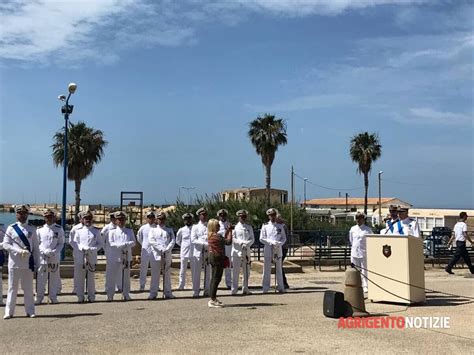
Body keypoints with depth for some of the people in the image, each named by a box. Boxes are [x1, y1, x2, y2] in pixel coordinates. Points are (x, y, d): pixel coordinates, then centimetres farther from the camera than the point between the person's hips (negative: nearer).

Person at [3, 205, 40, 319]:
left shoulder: (32, 229, 7)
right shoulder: (11, 228, 2)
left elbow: (35, 247, 9)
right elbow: (5, 244, -4)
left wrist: (36, 262, 5)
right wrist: (19, 251, -15)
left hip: (28, 263, 1)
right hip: (14, 262, -1)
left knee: (28, 288, 7)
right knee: (12, 288, 5)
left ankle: (30, 311, 13)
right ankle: (9, 312, 12)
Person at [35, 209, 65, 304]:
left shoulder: (59, 229, 5)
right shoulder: (39, 229, 7)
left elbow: (61, 243, 4)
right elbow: (37, 243, 6)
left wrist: (54, 252, -12)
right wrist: (44, 251, -10)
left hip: (55, 257, 0)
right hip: (42, 257, 0)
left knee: (54, 278, 4)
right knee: (41, 278, -1)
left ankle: (53, 297, 14)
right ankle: (39, 298, 9)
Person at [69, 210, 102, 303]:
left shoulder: (96, 230, 9)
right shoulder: (76, 229, 4)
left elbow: (99, 243, 9)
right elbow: (72, 241, 4)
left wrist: (93, 249, -9)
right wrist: (82, 248, -10)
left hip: (92, 257, 1)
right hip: (79, 257, -1)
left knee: (91, 277, 5)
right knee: (79, 278, 0)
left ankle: (91, 296, 14)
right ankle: (80, 297, 11)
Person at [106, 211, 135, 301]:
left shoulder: (130, 231, 11)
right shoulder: (112, 231, 5)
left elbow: (133, 242, 0)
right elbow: (110, 244, -6)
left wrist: (126, 244, -18)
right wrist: (121, 245, -17)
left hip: (126, 257, 2)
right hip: (114, 257, -2)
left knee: (126, 276, 7)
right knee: (111, 276, -1)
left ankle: (126, 295, 15)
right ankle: (110, 295, 8)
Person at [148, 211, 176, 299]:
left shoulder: (169, 230, 15)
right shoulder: (153, 229, 9)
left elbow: (173, 240, 3)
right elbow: (151, 240, -5)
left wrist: (167, 249, -13)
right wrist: (161, 249, -14)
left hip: (167, 255, 2)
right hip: (156, 255, -2)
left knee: (167, 274, 5)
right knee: (155, 274, -3)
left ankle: (167, 293, 10)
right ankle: (153, 293, 2)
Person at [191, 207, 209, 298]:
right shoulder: (195, 227, 6)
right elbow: (193, 240, -4)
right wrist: (205, 244, -14)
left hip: (209, 252, 2)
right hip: (198, 252, -2)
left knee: (208, 272, 4)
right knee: (196, 273, -2)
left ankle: (207, 291, 12)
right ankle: (195, 292, 5)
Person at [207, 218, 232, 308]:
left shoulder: (210, 235, 11)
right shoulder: (216, 236, -19)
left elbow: (223, 239, 19)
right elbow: (228, 242, -19)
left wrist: (228, 230, 15)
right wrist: (230, 231, -8)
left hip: (213, 257, 10)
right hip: (217, 258, -10)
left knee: (214, 278, 16)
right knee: (216, 278, -7)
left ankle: (213, 298, 25)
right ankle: (212, 301, -6)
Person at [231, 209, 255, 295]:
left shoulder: (249, 227, 11)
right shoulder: (235, 227, 1)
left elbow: (252, 239, 5)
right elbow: (232, 238, -5)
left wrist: (246, 244, -13)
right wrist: (241, 242, -16)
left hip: (246, 251, 4)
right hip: (237, 251, -4)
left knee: (246, 271, 7)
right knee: (235, 271, -4)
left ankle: (245, 289, 16)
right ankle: (234, 290, 2)